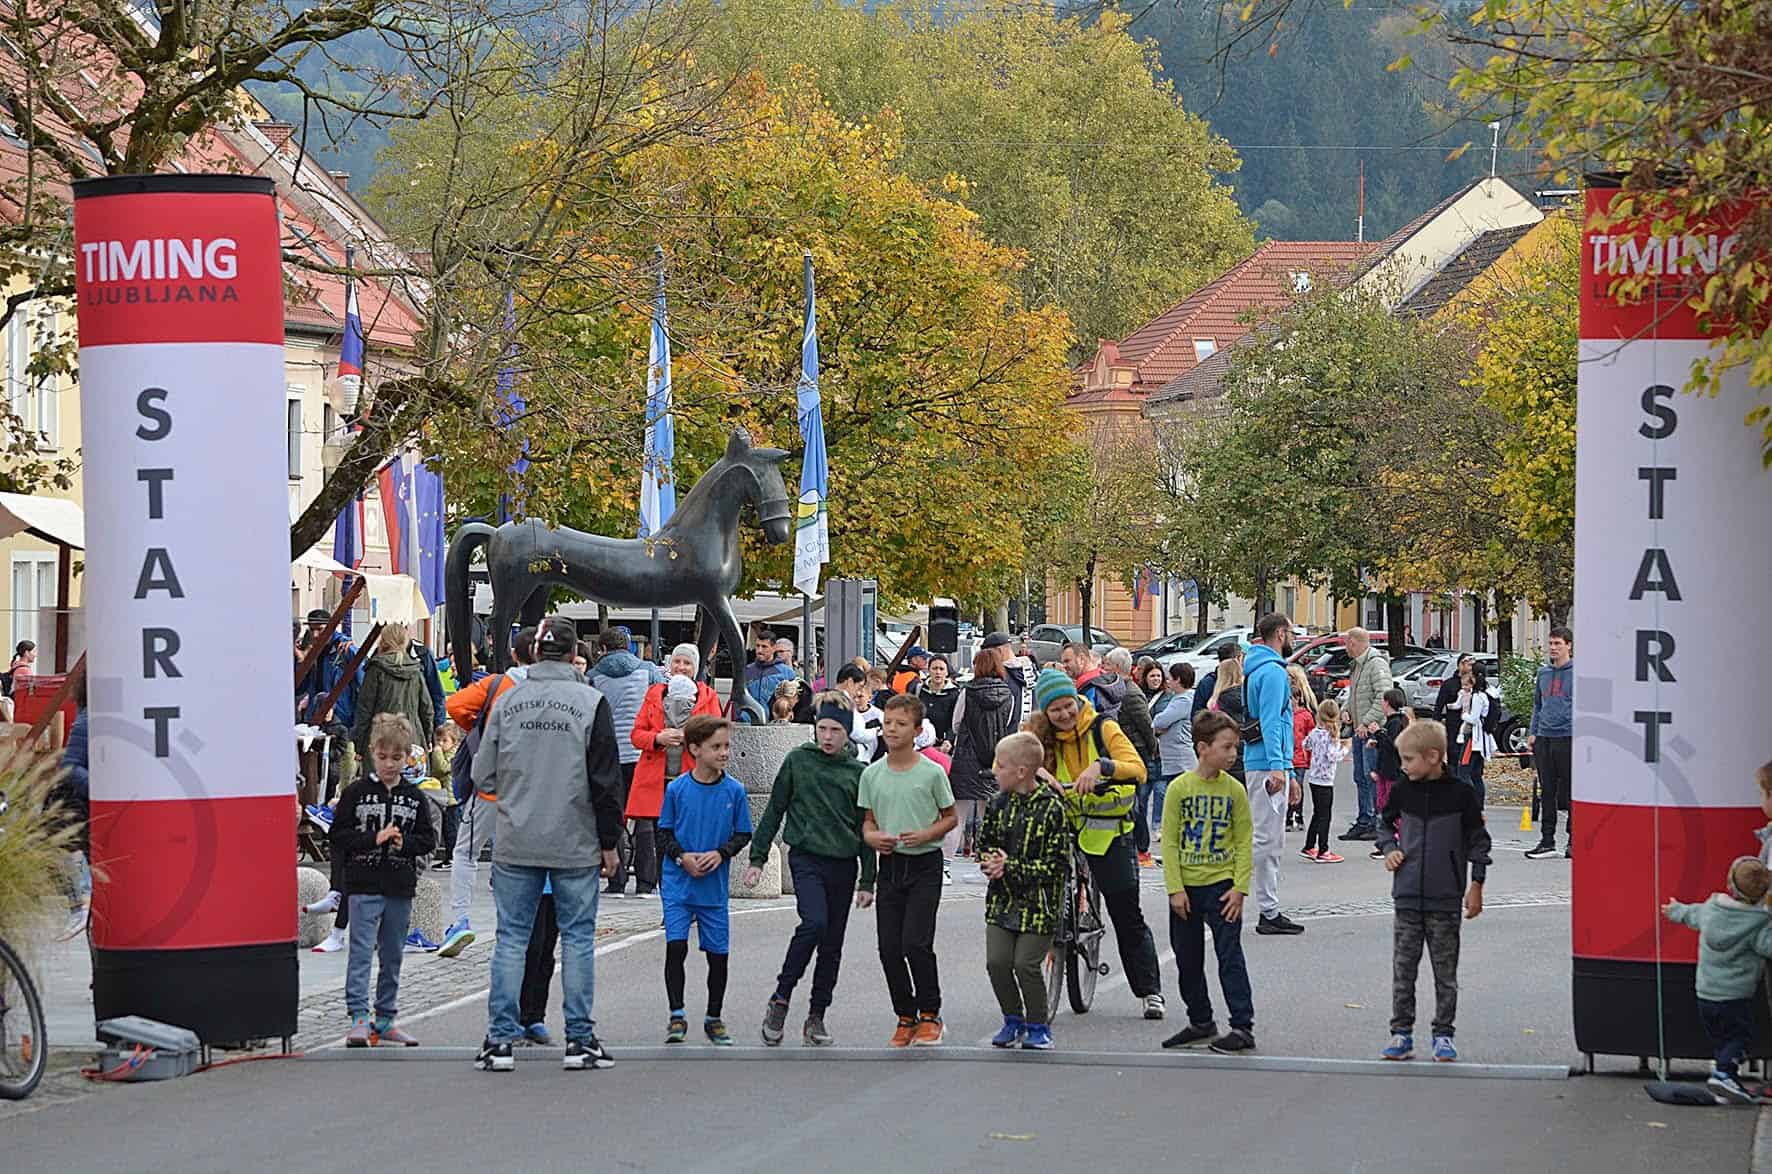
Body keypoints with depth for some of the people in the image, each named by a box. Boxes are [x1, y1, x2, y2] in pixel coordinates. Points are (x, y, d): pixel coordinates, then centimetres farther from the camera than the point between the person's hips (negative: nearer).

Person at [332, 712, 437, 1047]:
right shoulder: (356, 792, -1)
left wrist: (404, 842, -12)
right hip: (364, 885, -3)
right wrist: (374, 838, -16)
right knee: (361, 952, -9)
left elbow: (428, 839, 7)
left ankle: (385, 1021, 18)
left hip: (400, 888, 4)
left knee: (393, 956, 10)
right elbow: (339, 836, -4)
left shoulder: (415, 797, 7)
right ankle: (359, 1019, -11)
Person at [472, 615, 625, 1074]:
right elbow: (606, 779, -4)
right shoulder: (590, 702, -5)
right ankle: (580, 1040, 6)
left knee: (511, 937, 6)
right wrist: (609, 842, 3)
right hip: (576, 845, -2)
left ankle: (500, 1039, 4)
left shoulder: (507, 701, 1)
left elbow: (483, 774, 4)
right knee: (578, 937, 6)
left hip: (515, 844, 2)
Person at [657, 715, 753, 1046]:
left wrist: (720, 853, -12)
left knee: (718, 953, 6)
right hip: (678, 883, -1)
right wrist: (682, 856, -14)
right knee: (675, 946, -11)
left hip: (715, 886, 2)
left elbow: (743, 834, 5)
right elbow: (663, 833, 3)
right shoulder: (677, 789, -5)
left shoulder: (734, 791, -2)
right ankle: (677, 1016, 0)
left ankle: (714, 1018, 22)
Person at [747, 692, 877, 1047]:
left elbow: (866, 830, 10)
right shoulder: (798, 761, 2)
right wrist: (758, 857, 5)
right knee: (814, 922, -24)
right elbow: (774, 810, 8)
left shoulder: (857, 772, 5)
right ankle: (780, 999, -13)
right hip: (805, 858, -3)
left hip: (843, 864, 3)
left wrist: (867, 881, 7)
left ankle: (817, 1016, 16)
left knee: (832, 944, 6)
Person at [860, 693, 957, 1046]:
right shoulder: (872, 775, 5)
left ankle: (930, 1016, 3)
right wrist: (871, 836, -7)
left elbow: (950, 817, 3)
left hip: (925, 863, -4)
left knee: (915, 943, -13)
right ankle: (905, 1017, 16)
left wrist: (926, 834, -14)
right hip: (890, 863, 4)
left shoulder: (932, 773, -6)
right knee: (889, 947, 2)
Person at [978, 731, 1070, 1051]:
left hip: (1037, 902, -5)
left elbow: (1055, 865, -14)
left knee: (1026, 965, -8)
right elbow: (984, 842, 16)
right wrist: (991, 863, -7)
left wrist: (1011, 867, -19)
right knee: (996, 962, -2)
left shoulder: (1052, 808, -14)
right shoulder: (999, 803, 5)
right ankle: (1013, 1021, 18)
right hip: (1002, 900, 5)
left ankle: (1038, 1025, 11)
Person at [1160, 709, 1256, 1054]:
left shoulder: (1234, 790, -2)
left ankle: (1243, 1027, -5)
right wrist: (1175, 889, -9)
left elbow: (1244, 842, 0)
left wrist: (1239, 888, -8)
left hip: (1222, 885, -1)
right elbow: (1169, 841, -3)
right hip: (1186, 887, 2)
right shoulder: (1180, 788, -4)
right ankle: (1201, 1023, 25)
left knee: (1230, 957, -6)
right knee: (1187, 961, 11)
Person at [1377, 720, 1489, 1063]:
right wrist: (1389, 849, 1)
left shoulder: (1460, 794, -7)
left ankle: (1443, 1034, 12)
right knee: (1403, 969, 5)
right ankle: (1401, 1032, 12)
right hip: (1407, 896, 3)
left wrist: (1476, 886, 0)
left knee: (1445, 971, 5)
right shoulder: (1402, 790, 3)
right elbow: (1385, 822, 20)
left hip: (1445, 899, -3)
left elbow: (1478, 840, 0)